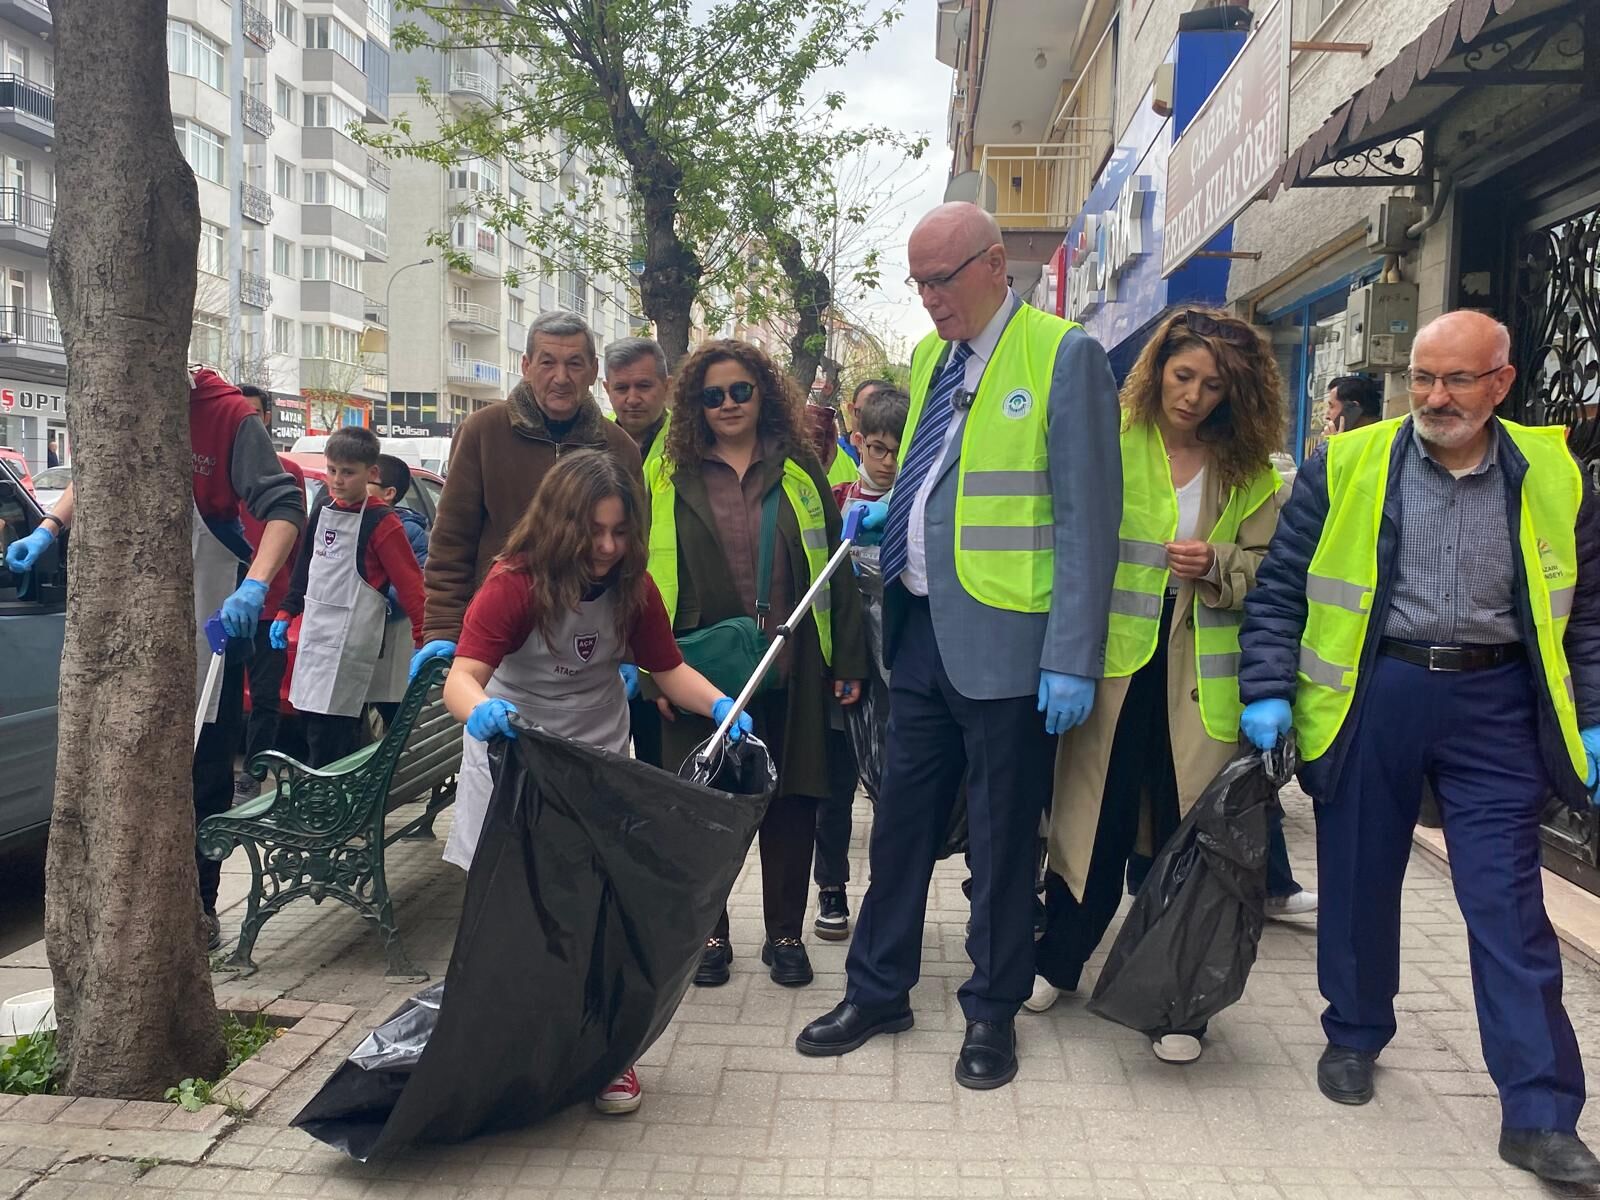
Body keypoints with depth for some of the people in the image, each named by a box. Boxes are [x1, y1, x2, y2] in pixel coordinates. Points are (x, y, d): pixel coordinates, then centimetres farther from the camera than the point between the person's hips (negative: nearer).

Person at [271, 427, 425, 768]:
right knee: (310, 723, 13)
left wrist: (425, 637, -18)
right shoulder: (323, 509, 11)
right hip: (314, 633, 8)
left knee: (330, 732, -9)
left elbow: (411, 583, -13)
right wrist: (286, 613, 20)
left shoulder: (381, 522, -11)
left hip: (351, 641, -8)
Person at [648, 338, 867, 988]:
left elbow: (835, 565, 7)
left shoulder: (800, 470, 7)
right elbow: (646, 575, 4)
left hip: (791, 667, 1)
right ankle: (709, 933, 25)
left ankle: (785, 934, 24)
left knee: (791, 801, 7)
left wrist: (848, 660, 2)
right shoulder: (670, 478, 4)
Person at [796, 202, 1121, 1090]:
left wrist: (1073, 657, -16)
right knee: (901, 819, 15)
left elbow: (1087, 517, -12)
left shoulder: (1064, 356, -8)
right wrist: (889, 515, 3)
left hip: (1006, 641, -6)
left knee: (1002, 838, 7)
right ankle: (877, 991, 31)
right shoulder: (927, 357, 13)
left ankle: (993, 1011, 26)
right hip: (922, 632, 7)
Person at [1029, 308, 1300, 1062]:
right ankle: (1059, 960, 29)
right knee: (1095, 815, 8)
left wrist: (1218, 565, -14)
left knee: (1186, 826, 4)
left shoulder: (1251, 469, 7)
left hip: (1200, 673, 1)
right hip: (1114, 658, -1)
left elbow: (1269, 571, 7)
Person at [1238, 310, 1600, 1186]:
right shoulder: (1347, 464, -1)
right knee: (1358, 881, 12)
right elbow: (1280, 587, 0)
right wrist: (1267, 692, -7)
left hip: (1495, 706, 1)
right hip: (1368, 697, 0)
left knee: (1508, 903, 1)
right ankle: (1353, 1037, 35)